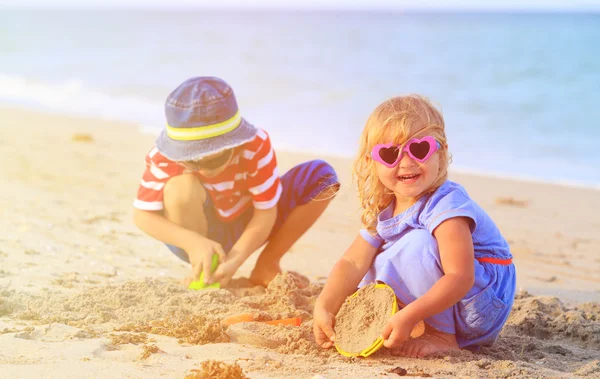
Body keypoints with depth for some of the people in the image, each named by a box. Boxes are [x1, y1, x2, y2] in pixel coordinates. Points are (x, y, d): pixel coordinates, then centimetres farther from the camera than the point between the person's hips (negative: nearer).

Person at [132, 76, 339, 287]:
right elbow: (141, 214, -25)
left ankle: (267, 266, -8)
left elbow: (265, 211, -22)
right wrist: (193, 242, -40)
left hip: (243, 230, 2)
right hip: (198, 237, -2)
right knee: (181, 185, -37)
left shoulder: (256, 146, -27)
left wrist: (235, 258, -36)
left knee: (321, 175, -18)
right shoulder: (164, 157, -27)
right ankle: (199, 273, -13)